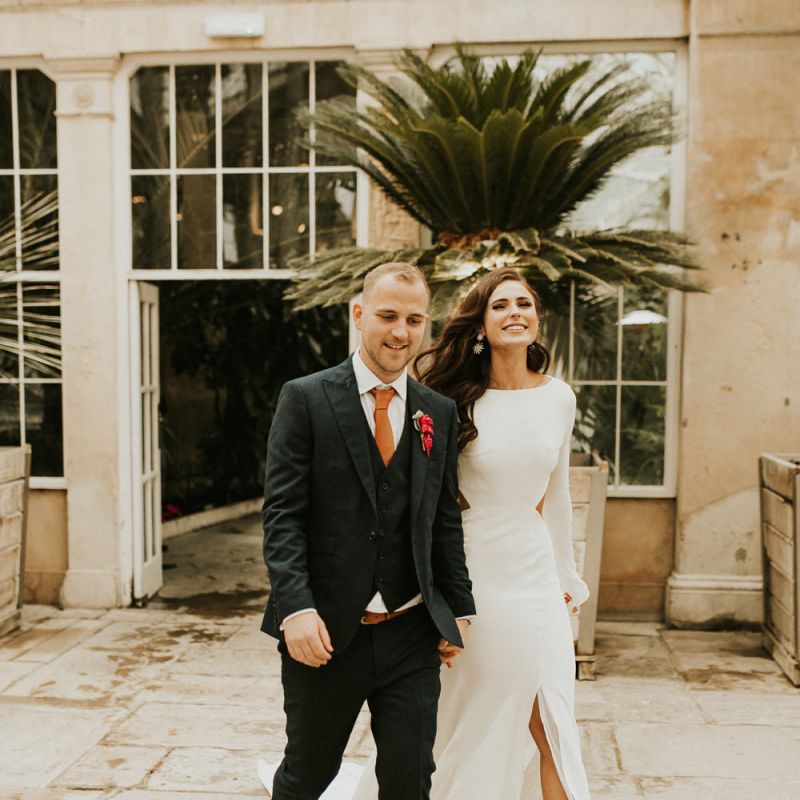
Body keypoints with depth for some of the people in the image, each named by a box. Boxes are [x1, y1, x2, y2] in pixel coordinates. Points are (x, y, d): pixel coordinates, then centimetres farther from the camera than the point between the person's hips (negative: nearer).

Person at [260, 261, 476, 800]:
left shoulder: (440, 413, 7)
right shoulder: (306, 399, -5)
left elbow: (446, 521, 11)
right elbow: (282, 514, -10)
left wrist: (459, 610, 9)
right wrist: (296, 608, -19)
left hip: (412, 635, 3)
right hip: (325, 633, -2)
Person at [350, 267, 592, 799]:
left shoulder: (559, 398, 2)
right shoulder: (457, 398, -10)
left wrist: (568, 576, 17)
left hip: (533, 571, 3)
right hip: (470, 571, -3)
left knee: (548, 724, 7)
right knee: (463, 720, 11)